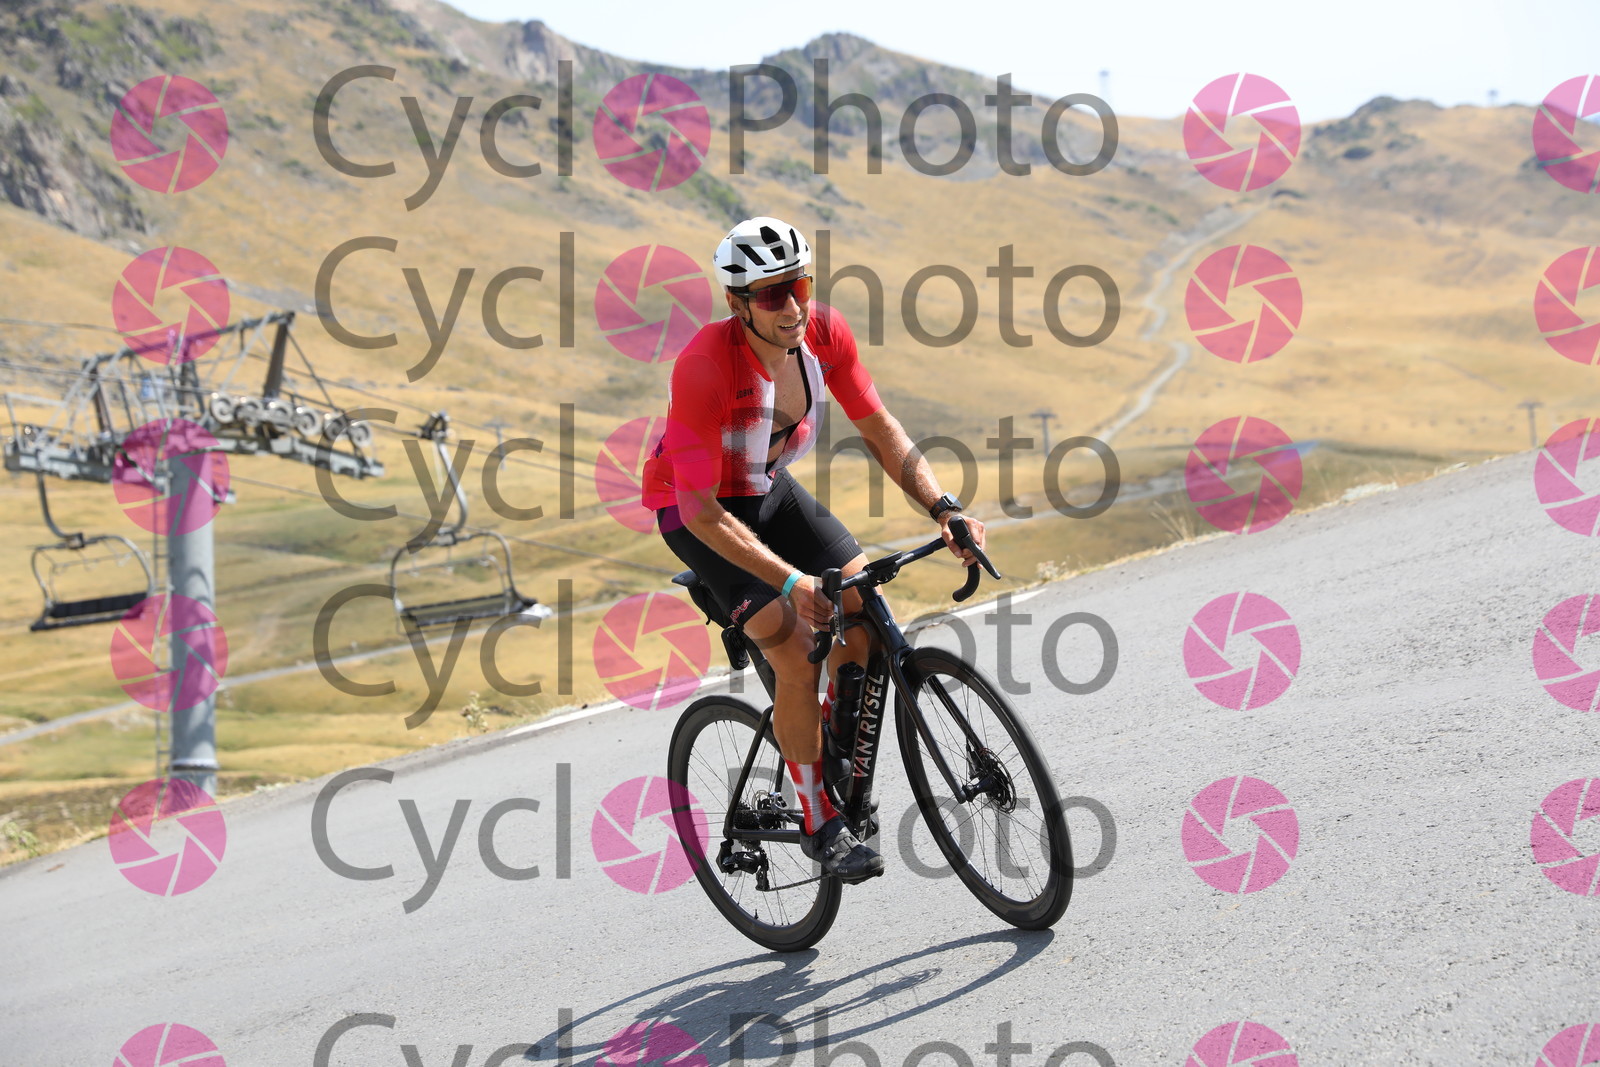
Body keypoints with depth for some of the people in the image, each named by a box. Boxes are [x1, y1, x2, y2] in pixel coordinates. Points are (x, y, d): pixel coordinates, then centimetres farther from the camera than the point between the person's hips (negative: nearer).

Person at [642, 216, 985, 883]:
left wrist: (942, 507, -22)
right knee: (796, 651, -20)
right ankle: (821, 824, -5)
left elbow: (879, 430, -7)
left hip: (769, 489, 6)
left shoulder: (824, 332, -18)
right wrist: (791, 583, -43)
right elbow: (702, 510, -35)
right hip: (697, 511, -6)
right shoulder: (705, 366, -36)